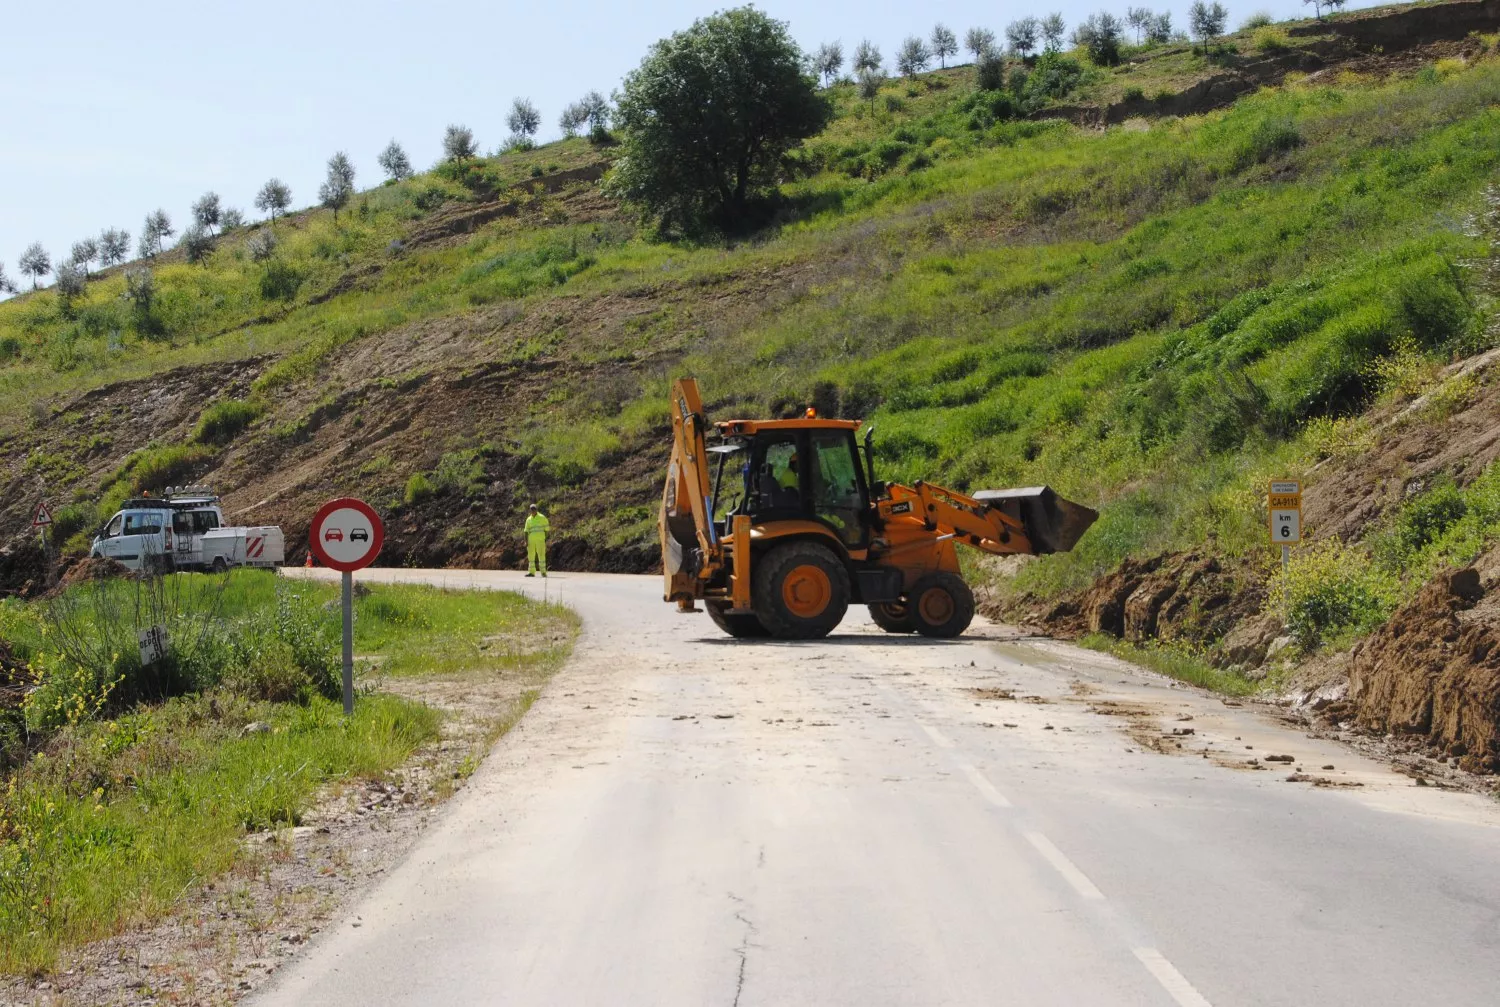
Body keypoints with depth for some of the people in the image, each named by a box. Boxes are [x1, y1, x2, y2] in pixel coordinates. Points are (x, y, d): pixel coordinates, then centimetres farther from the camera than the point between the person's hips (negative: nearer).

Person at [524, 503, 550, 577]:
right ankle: (531, 572, 4)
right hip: (531, 540, 4)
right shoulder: (529, 519, 13)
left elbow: (547, 529, 2)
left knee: (541, 555, -6)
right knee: (531, 556, 1)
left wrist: (546, 540, -3)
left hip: (540, 540, -4)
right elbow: (526, 531, 12)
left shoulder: (542, 518, 1)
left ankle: (543, 572, -3)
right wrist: (526, 541, 1)